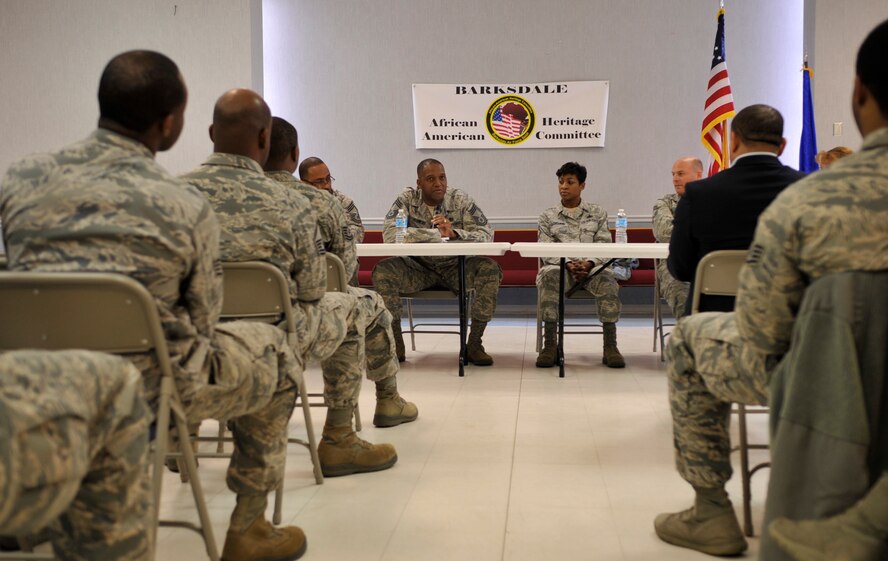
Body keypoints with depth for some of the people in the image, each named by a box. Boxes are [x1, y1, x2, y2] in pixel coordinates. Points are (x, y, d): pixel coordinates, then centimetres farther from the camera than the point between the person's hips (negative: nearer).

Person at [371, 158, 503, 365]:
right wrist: (438, 234, -27)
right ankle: (395, 342, -11)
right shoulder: (407, 199, -7)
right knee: (382, 270, -27)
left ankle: (474, 343, -15)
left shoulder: (460, 199, -5)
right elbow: (390, 234, -24)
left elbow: (486, 235, -14)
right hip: (418, 267, 0)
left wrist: (453, 233, -32)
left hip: (455, 267, 1)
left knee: (490, 268, -27)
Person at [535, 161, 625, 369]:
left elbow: (605, 247, 6)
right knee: (548, 275, -37)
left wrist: (589, 264, -15)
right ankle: (549, 345, -35)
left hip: (592, 267, 0)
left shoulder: (598, 213, 18)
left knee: (607, 280, -34)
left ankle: (610, 345, -31)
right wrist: (568, 264, -15)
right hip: (560, 266, 0)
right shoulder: (548, 216, 17)